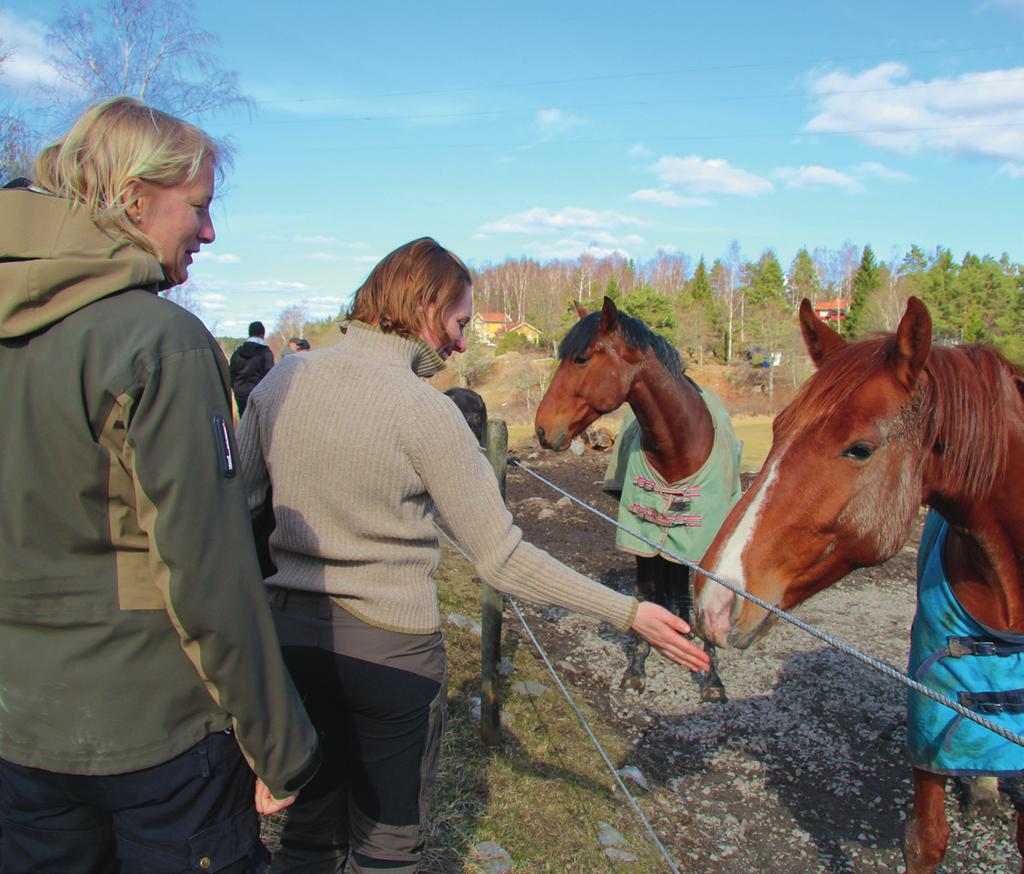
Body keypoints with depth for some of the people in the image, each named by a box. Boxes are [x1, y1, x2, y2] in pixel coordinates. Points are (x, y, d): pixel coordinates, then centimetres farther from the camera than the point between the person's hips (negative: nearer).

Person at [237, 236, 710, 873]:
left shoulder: (281, 379, -2)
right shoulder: (425, 410, -18)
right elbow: (501, 559, -17)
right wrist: (628, 612, -11)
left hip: (291, 634, 5)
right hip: (390, 650, -5)